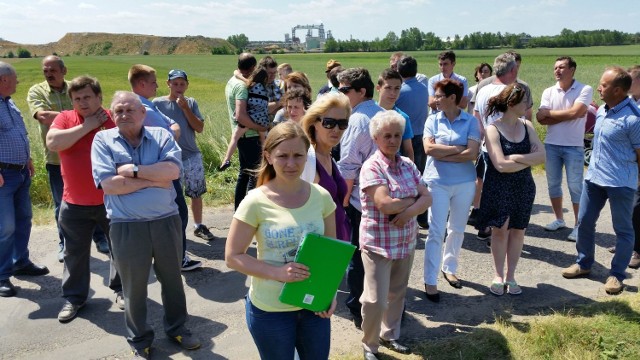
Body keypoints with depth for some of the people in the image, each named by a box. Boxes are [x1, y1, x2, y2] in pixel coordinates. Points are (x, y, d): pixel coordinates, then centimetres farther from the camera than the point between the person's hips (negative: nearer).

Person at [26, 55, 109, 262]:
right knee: (62, 204, 11)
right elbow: (42, 116, -19)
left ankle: (100, 239, 24)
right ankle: (66, 244, 26)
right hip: (56, 158, 0)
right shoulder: (36, 91, -1)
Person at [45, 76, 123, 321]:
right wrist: (86, 126, -17)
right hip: (75, 204, 1)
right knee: (75, 253, 12)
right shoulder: (65, 118, -1)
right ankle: (73, 297, 28)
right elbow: (52, 143, -19)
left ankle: (121, 288, 33)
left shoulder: (115, 119, -4)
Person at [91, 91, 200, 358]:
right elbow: (109, 184, -14)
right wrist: (154, 179, -12)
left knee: (172, 279, 18)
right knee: (134, 286, 14)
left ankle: (177, 328, 40)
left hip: (167, 221, 2)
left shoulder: (161, 135, 1)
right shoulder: (103, 140, -2)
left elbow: (173, 170, -15)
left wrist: (134, 170, -18)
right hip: (127, 227, -1)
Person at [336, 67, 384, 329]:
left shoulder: (357, 120, -18)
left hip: (360, 199, -7)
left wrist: (344, 198, -10)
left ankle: (359, 311, 19)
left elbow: (348, 167, -20)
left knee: (357, 257, 7)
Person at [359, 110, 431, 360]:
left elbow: (427, 198, 2)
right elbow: (385, 205, -24)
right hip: (378, 244, -6)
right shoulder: (371, 167, -14)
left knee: (397, 294, 19)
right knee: (376, 300, -2)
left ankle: (389, 335, 40)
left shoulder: (408, 165, 6)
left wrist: (410, 211, -18)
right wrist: (412, 199, -8)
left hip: (406, 242, 6)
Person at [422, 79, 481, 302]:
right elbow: (429, 148, -13)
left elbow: (472, 153, -15)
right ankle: (430, 281, 4)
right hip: (437, 182, -1)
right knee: (436, 232, -2)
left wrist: (442, 154, -13)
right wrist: (458, 148, -12)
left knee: (457, 230, 15)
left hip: (465, 183, 1)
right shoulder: (433, 120, -1)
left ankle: (449, 268, 35)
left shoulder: (470, 121, -4)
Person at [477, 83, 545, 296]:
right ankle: (498, 277, 16)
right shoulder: (493, 129, -12)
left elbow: (541, 155, -5)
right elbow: (501, 165, -20)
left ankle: (510, 276, 22)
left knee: (517, 230, 9)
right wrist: (529, 160, -12)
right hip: (499, 188, -4)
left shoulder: (527, 126, 3)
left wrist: (516, 157, -17)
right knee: (500, 230, 2)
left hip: (523, 188, 4)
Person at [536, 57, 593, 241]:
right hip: (551, 145, 4)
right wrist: (567, 115, -13)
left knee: (575, 187, 2)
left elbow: (575, 112, -21)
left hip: (574, 147, -4)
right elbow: (541, 119, -7)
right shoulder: (549, 92, 3)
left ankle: (578, 225, 13)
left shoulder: (585, 90, -8)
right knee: (553, 184, 13)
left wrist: (549, 112, -9)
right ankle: (559, 219, 28)